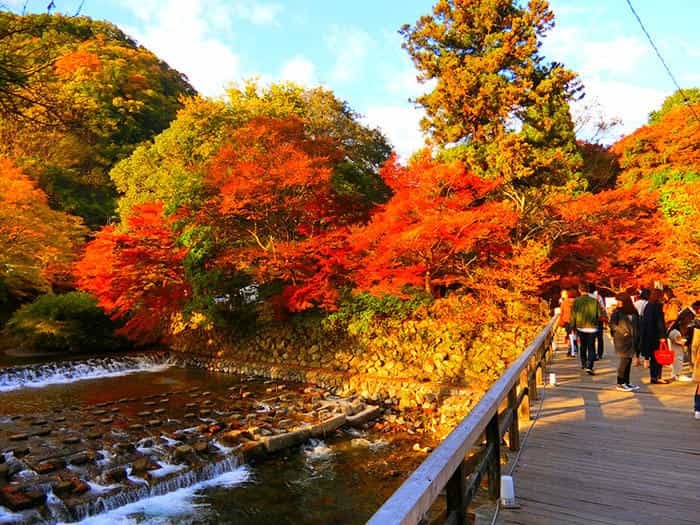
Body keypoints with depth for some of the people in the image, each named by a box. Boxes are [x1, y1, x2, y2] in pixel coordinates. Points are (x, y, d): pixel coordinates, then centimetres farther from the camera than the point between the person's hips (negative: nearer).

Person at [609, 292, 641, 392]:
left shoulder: (633, 312, 9)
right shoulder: (617, 312, -5)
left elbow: (637, 326, 15)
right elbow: (612, 324, -7)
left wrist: (637, 338, 8)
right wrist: (623, 332, -14)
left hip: (632, 340, 5)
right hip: (622, 340, -5)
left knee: (628, 361, 8)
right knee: (624, 360, -7)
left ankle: (626, 382, 17)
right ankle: (620, 384, 0)